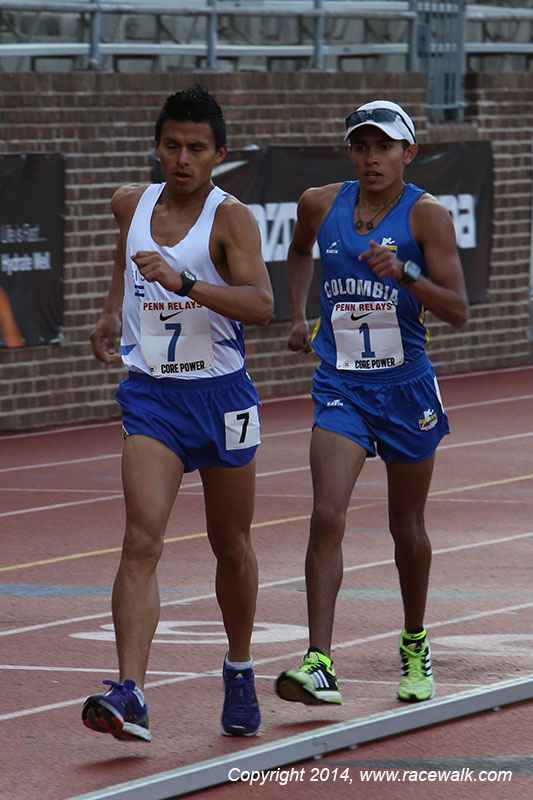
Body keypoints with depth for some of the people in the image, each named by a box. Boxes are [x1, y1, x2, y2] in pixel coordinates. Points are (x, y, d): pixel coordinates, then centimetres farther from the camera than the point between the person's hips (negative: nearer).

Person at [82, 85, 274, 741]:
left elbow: (260, 304, -25)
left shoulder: (230, 218, -11)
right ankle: (129, 694, -27)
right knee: (142, 540, -17)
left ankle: (239, 671, 39)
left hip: (222, 396, -2)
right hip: (150, 397, 2)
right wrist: (112, 311, 19)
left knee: (231, 546, 15)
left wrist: (182, 281, -35)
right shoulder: (131, 204, 3)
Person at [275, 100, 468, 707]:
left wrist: (404, 273, -27)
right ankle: (319, 664, -22)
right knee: (326, 517, -16)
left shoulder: (426, 215, -8)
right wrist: (299, 315, 18)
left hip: (406, 387, -1)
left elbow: (457, 311, -13)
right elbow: (300, 250, 27)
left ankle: (415, 645, 36)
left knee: (406, 526, 13)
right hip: (340, 387, 1)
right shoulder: (321, 205, 2)